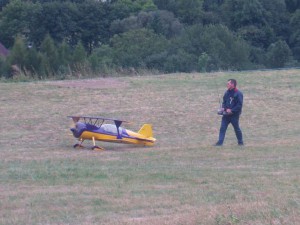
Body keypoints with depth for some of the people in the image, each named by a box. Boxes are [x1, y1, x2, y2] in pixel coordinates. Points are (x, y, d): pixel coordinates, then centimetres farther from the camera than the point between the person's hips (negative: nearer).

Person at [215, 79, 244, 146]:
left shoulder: (238, 93, -12)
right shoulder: (227, 93, 10)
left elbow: (239, 105, -16)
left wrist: (231, 110, -20)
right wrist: (223, 108, -1)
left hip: (234, 115, -6)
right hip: (226, 114, 6)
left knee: (237, 128, 6)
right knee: (222, 128, -2)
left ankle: (240, 142, 21)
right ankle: (220, 142, -2)